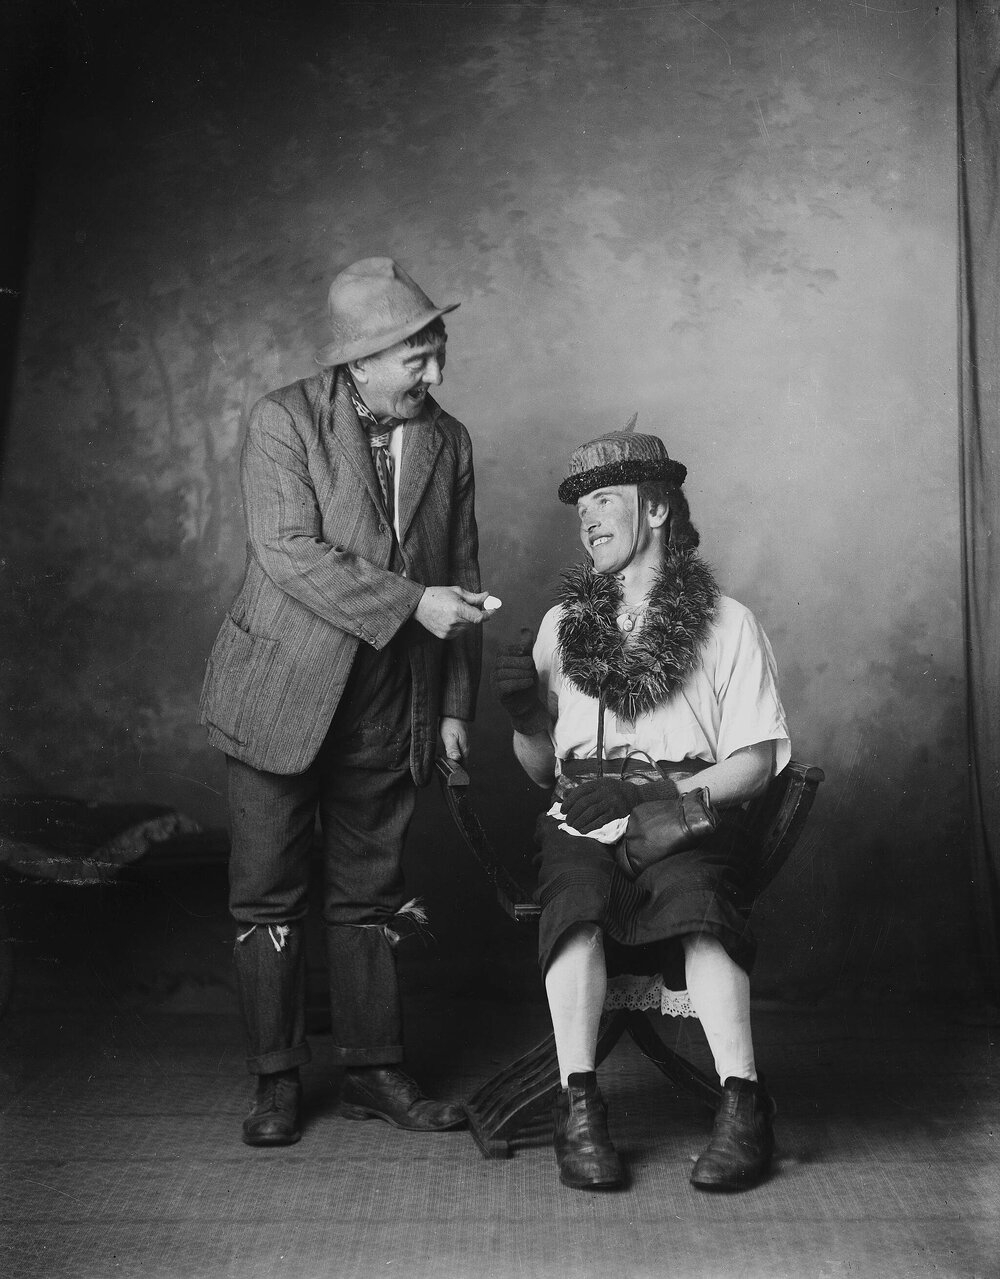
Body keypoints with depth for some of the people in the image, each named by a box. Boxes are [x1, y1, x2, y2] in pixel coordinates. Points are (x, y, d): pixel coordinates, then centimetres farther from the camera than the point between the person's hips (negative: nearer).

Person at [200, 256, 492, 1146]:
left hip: (391, 707, 4)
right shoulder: (284, 420, -6)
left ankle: (373, 1071, 23)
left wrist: (457, 705, 5)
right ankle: (276, 1080, 18)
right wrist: (409, 604, -23)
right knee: (269, 895, 4)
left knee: (370, 895, 11)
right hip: (285, 695, -3)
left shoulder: (449, 442, 7)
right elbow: (290, 553, -18)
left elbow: (461, 580, 9)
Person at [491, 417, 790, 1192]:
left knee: (697, 900, -34)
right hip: (584, 816, 2)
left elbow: (758, 760, 3)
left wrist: (677, 797, -13)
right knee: (577, 894, -32)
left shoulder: (728, 624, 10)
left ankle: (743, 1106, -33)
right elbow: (542, 770, 20)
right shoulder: (563, 624, 20)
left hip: (689, 816, -2)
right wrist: (525, 716, -1)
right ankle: (579, 1109, -32)